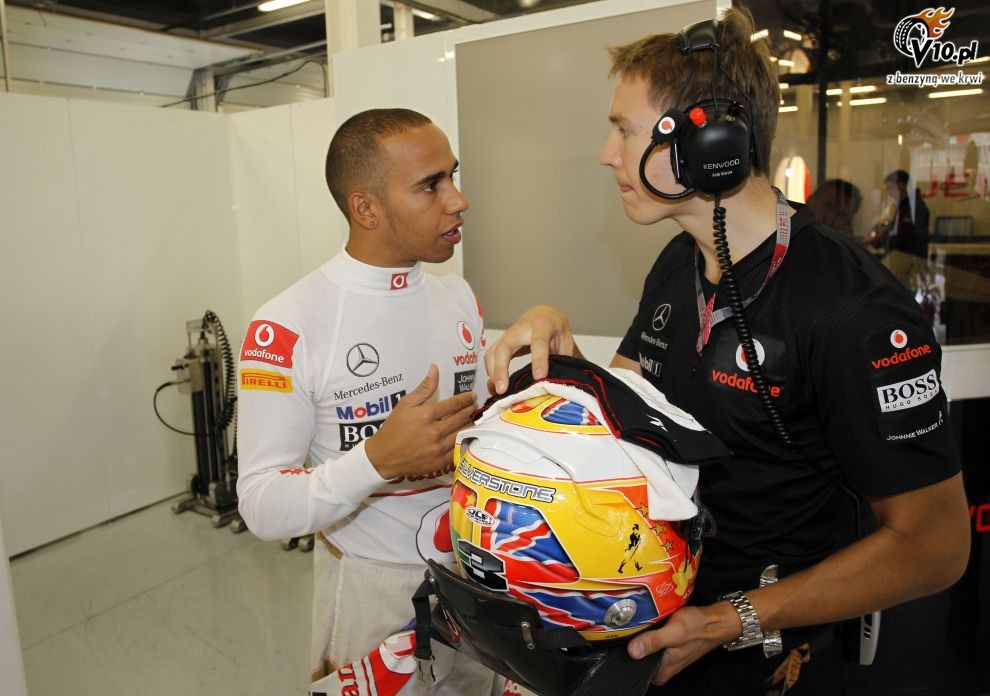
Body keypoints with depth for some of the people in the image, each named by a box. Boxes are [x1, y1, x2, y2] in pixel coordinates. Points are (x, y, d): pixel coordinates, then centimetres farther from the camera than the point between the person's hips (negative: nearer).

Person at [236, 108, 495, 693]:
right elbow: (263, 507, -18)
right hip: (374, 589, -5)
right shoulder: (289, 327, -18)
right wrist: (378, 460, -33)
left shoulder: (460, 298, 1)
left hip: (478, 573, 5)